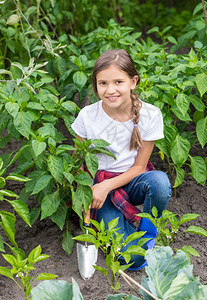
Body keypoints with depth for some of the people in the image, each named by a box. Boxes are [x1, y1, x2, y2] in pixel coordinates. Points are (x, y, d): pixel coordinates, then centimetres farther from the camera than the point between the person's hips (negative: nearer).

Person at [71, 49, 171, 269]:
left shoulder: (150, 115, -12)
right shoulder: (87, 116, -11)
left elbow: (139, 166, -6)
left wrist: (106, 186, -20)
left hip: (132, 181, 1)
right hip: (100, 186, -1)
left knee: (159, 181, -37)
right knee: (132, 258, -20)